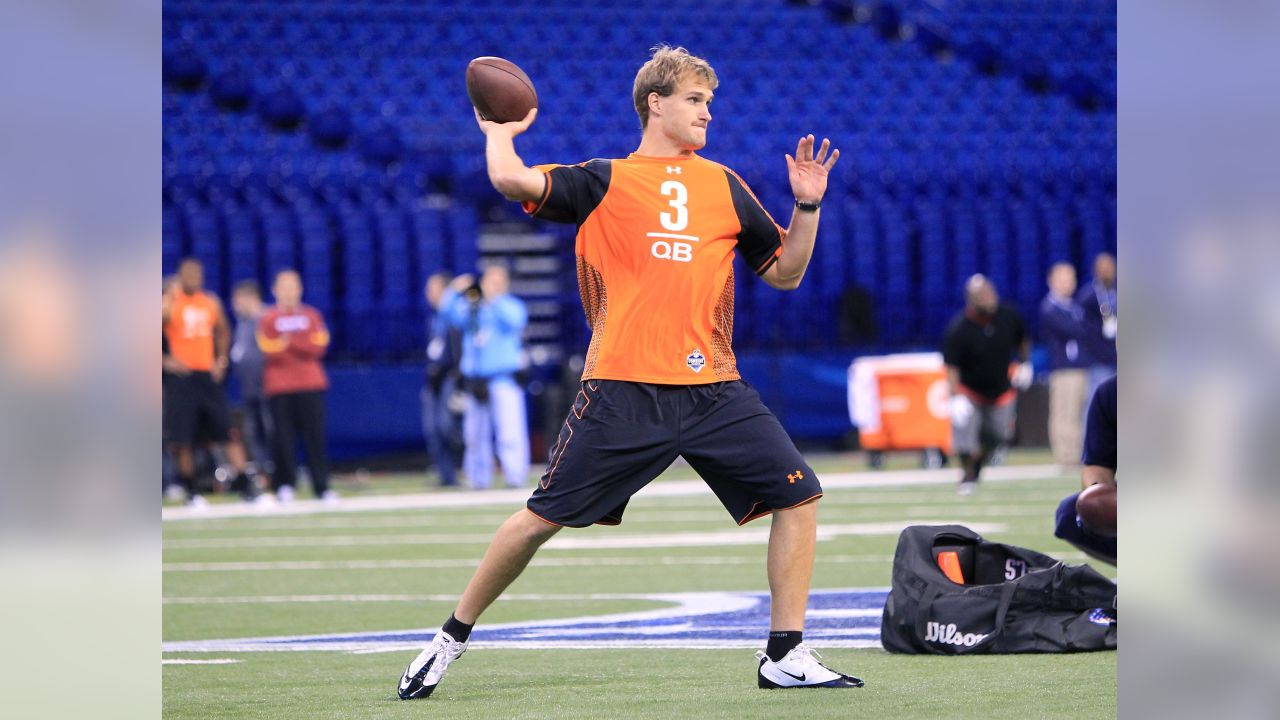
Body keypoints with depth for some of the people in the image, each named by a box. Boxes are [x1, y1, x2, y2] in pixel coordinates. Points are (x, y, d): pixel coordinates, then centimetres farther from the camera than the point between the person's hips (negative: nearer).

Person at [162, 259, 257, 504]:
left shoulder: (211, 303, 11)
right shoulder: (169, 302, -2)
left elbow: (222, 331, 25)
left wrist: (221, 359, 13)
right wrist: (164, 360, -14)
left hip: (208, 374, 3)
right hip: (181, 375, -3)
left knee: (227, 432, -2)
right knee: (183, 437, -2)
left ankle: (243, 483, -2)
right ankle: (190, 490, 7)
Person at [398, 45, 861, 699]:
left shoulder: (724, 187, 18)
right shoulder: (605, 181, 6)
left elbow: (785, 273, 21)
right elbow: (512, 181, -8)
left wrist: (807, 205, 8)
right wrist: (500, 132, 11)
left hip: (713, 389, 4)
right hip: (624, 388, -4)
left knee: (798, 496, -5)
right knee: (544, 516, -4)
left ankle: (785, 657, 2)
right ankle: (451, 639, 12)